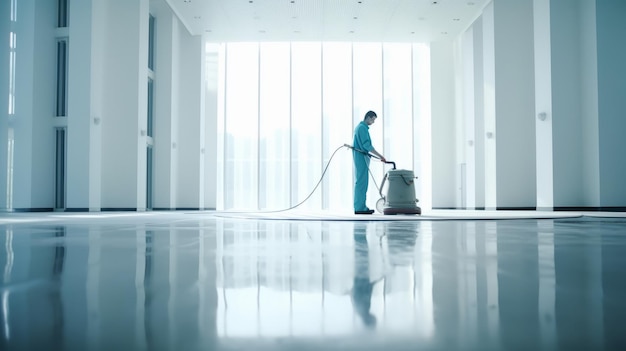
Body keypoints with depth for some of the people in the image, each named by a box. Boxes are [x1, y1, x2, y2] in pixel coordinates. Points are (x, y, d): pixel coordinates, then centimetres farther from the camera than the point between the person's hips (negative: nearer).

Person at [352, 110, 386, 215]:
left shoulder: (359, 127, 19)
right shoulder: (362, 128, -13)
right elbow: (367, 145, -21)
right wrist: (380, 156, -21)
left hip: (359, 157, 11)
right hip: (361, 158, -11)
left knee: (360, 182, 10)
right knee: (362, 182, -10)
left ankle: (359, 206, 13)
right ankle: (360, 208, -9)